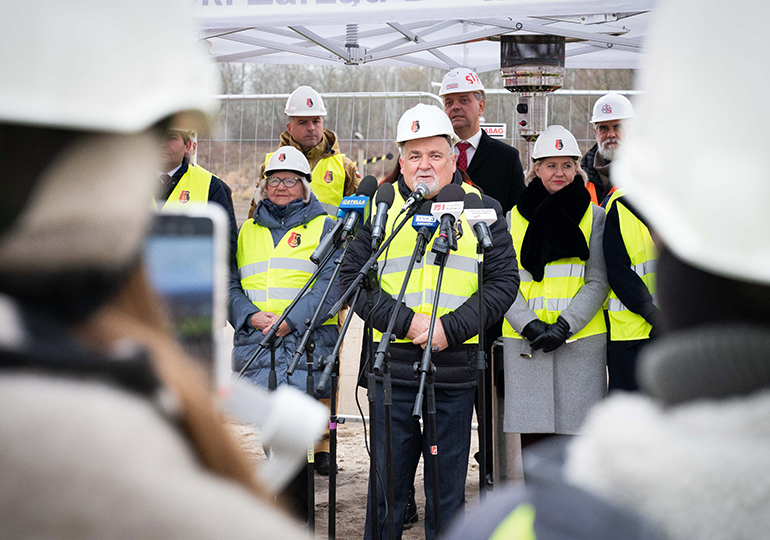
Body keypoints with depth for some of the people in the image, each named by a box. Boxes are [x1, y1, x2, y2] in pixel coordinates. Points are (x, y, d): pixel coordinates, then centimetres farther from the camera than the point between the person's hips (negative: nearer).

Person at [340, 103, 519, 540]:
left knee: (448, 484, 7)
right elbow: (351, 276, 2)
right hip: (394, 365, 0)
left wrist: (451, 328, -11)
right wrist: (404, 321, -11)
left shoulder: (482, 208, 6)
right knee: (387, 481, 5)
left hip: (457, 369, 0)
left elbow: (504, 280, 1)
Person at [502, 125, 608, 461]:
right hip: (524, 342, 1)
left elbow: (597, 282, 0)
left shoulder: (594, 217, 7)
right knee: (533, 433, 2)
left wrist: (563, 326, -12)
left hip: (579, 341, -1)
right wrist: (529, 325, -10)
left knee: (576, 432, -1)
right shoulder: (515, 217, 10)